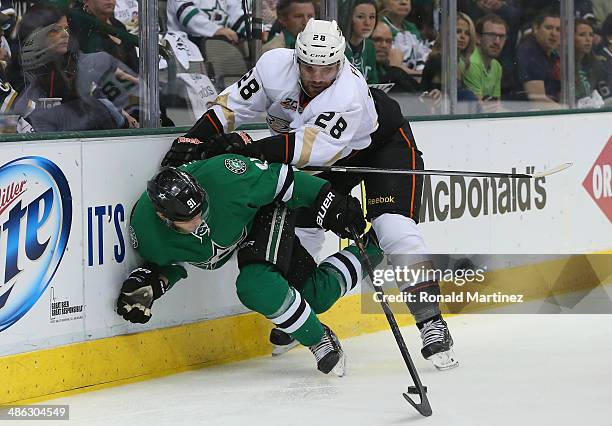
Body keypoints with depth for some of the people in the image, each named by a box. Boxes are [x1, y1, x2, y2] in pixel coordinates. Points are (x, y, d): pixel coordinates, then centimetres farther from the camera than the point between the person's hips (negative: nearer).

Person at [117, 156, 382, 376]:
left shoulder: (223, 178, -41)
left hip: (268, 211, -5)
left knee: (256, 285, -30)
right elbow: (167, 262, -5)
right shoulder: (144, 229, -29)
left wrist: (327, 200, -22)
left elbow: (280, 178, -24)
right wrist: (150, 281, -26)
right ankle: (364, 254, 28)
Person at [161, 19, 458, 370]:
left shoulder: (348, 93, -41)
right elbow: (232, 105, -17)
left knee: (396, 229, -21)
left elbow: (311, 147, -48)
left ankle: (431, 324, -16)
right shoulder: (276, 66, -25)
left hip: (384, 142, -6)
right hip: (327, 153, 6)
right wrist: (193, 140, -28)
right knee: (302, 227, 0)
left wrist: (250, 147, -55)